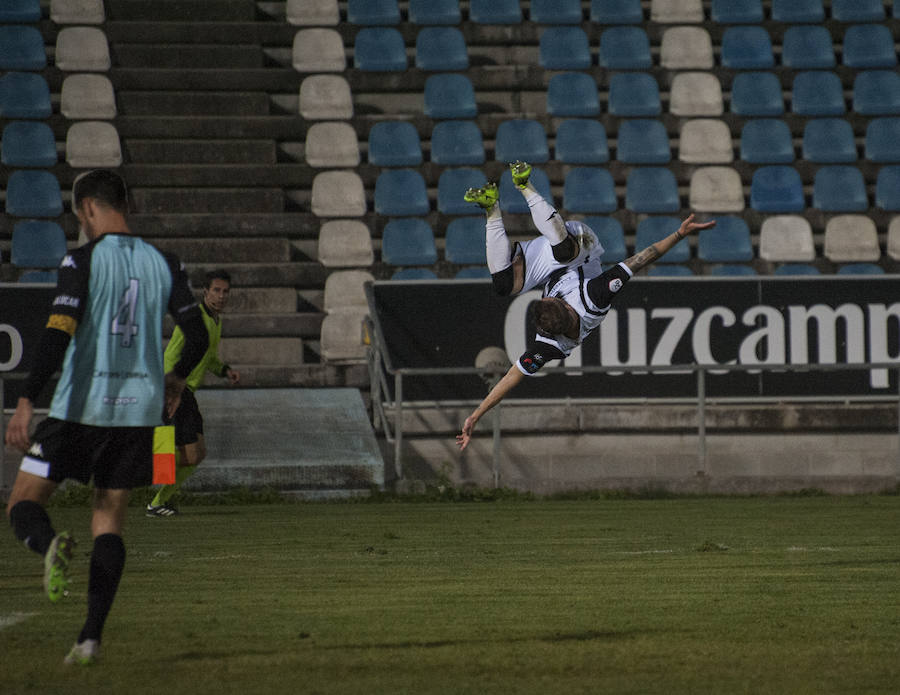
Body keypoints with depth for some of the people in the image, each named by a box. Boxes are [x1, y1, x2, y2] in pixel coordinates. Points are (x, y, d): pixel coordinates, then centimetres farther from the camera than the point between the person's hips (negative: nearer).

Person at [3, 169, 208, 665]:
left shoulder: (82, 262, -7)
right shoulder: (163, 264, 7)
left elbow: (57, 336, -16)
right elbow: (197, 335, 8)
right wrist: (177, 379, 27)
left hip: (81, 407, -4)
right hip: (139, 409, 4)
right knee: (109, 520, 10)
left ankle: (51, 545, -29)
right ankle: (91, 637, -2)